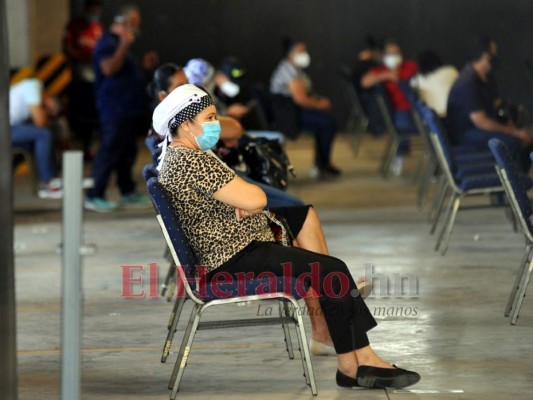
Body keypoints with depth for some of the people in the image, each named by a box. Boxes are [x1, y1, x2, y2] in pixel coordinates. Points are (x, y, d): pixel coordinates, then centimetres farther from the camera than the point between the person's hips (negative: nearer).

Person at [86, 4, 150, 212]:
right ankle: (94, 196, -7)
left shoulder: (121, 43, 21)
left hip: (128, 109, 10)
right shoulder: (108, 43, -11)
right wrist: (124, 45, -33)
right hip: (115, 109, -10)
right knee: (109, 152, -10)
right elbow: (109, 68, -27)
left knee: (128, 152, 14)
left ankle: (128, 193, 22)